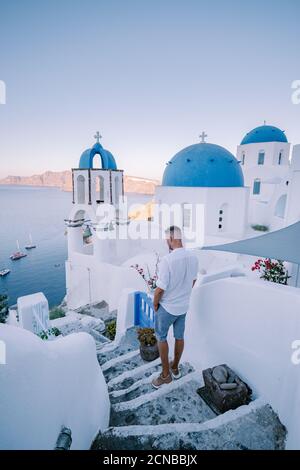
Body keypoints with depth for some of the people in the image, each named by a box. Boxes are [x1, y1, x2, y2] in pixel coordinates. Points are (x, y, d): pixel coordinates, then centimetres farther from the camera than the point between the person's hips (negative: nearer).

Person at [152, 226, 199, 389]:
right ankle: (175, 368, 42)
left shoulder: (167, 260, -30)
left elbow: (160, 289, -24)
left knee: (161, 337, 16)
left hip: (167, 307, -6)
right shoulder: (193, 257, -9)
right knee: (179, 336, 21)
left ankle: (166, 374, 28)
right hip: (184, 306, 6)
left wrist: (155, 304, -5)